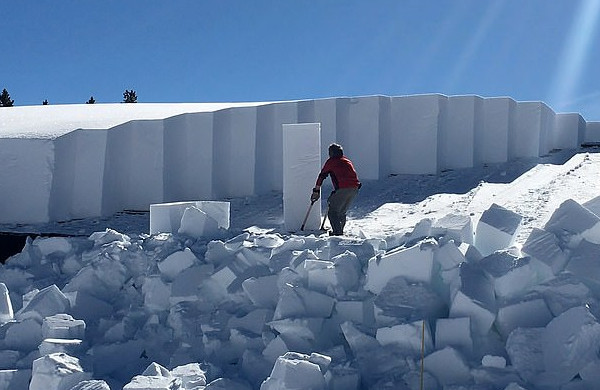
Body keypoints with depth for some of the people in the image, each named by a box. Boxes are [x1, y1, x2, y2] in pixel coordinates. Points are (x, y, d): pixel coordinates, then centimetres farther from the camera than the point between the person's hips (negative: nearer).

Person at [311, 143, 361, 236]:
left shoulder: (331, 161, 8)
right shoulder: (347, 161, 27)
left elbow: (322, 176, 12)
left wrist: (316, 191, 22)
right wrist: (335, 193, 42)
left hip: (343, 189, -7)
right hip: (355, 188, 7)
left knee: (333, 211, 1)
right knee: (342, 211, 22)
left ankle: (337, 232, -9)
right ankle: (340, 230, 24)